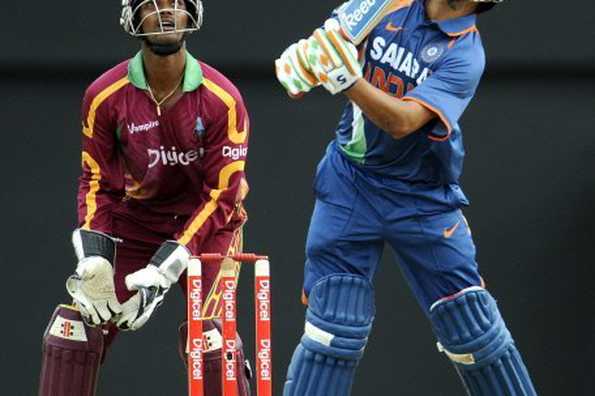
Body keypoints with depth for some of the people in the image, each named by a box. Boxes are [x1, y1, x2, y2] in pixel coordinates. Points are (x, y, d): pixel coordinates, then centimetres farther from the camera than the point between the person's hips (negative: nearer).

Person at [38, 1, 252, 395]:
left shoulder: (223, 98, -18)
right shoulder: (106, 95, -11)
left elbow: (222, 194, -16)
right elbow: (97, 181, -1)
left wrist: (168, 265, -25)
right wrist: (93, 254, -17)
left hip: (208, 223, -2)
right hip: (136, 221, 2)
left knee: (209, 332, -21)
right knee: (75, 326, -10)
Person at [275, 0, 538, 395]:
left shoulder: (465, 55, -14)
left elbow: (401, 122, -25)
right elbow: (326, 41, 3)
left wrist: (347, 78, -40)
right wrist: (302, 59, -21)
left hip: (423, 199, -2)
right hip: (350, 184, 2)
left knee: (474, 331, 1)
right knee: (334, 325, -6)